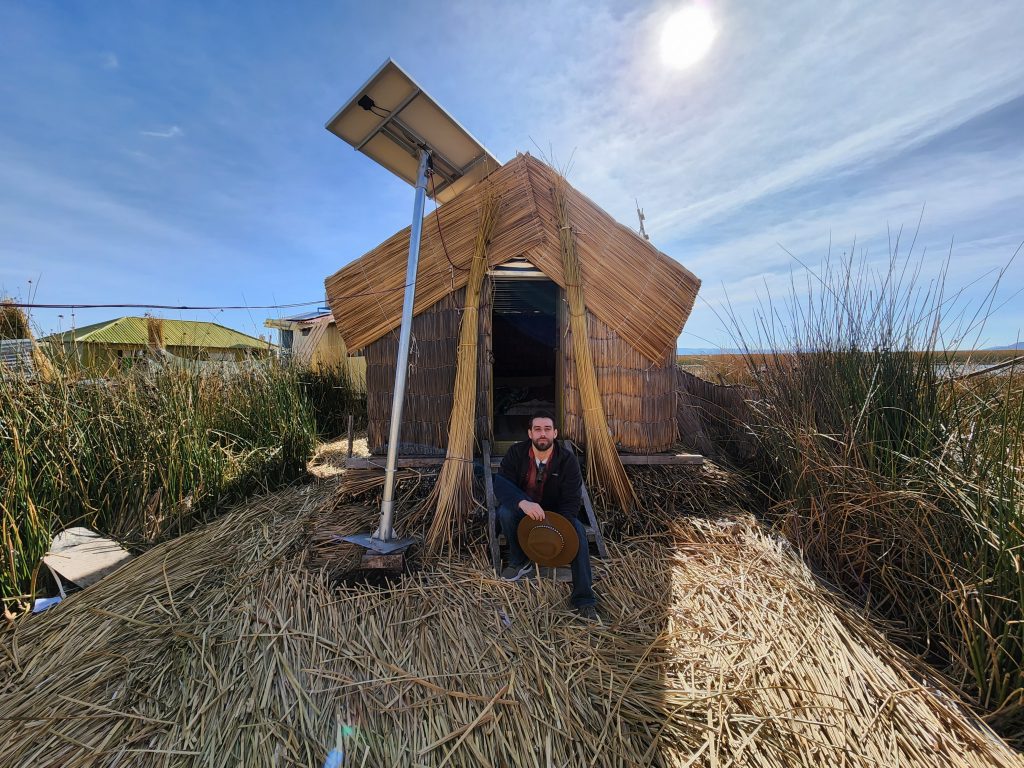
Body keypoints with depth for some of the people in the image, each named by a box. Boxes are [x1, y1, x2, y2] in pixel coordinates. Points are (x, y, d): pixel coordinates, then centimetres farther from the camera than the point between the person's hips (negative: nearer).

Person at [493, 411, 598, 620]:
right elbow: (500, 483, -25)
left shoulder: (568, 459, -16)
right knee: (505, 511, -31)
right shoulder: (516, 452, -15)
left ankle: (583, 598, -16)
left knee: (577, 530, -28)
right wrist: (522, 502, -45)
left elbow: (572, 501, -17)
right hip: (523, 512, 1)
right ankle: (520, 561, -6)